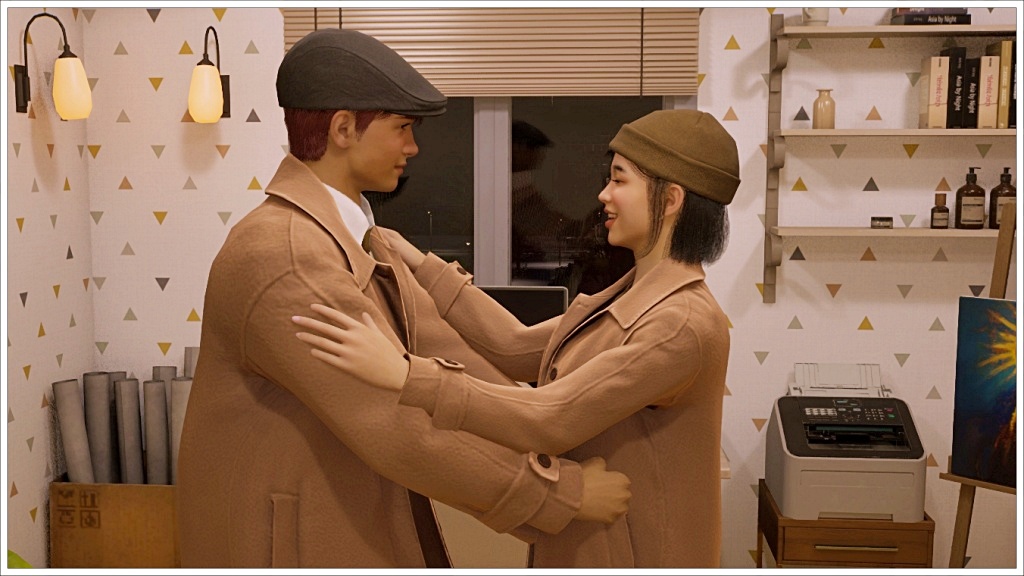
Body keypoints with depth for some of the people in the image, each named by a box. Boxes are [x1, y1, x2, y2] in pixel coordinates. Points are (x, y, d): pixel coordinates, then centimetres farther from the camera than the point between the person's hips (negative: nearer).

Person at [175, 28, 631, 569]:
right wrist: (564, 490, -21)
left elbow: (445, 354, -1)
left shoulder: (355, 236, 6)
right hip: (291, 541, -9)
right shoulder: (281, 255, -25)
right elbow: (403, 428, -28)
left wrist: (559, 445, -7)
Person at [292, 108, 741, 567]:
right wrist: (417, 265, 2)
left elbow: (550, 420, -29)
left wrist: (401, 374, -34)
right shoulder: (633, 297, 5)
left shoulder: (683, 324, -24)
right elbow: (519, 348, 1)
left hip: (630, 554, -8)